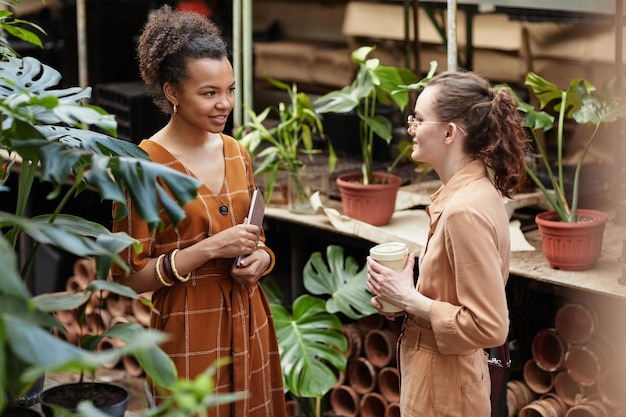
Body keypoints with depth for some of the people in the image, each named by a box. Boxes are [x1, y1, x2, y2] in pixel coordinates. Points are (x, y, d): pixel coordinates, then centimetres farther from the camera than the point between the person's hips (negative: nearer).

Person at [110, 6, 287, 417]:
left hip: (248, 321, 6)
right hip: (188, 332, -6)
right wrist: (210, 249, -22)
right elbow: (130, 276, -13)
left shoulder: (237, 153, 5)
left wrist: (259, 259, -5)